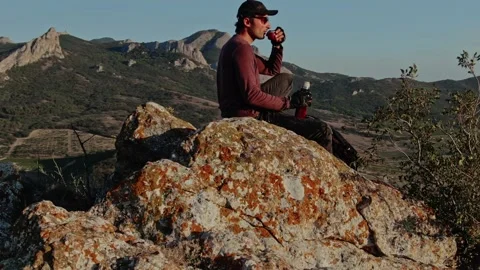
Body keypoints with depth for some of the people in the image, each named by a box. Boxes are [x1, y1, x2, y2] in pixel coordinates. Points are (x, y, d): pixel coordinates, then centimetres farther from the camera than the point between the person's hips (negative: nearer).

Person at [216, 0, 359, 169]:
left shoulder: (234, 45, 16)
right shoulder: (242, 48, -17)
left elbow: (272, 70, 25)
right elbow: (251, 95, -26)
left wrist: (277, 46, 8)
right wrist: (289, 102, -17)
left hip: (240, 112, 11)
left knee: (286, 79, 28)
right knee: (322, 130, -11)